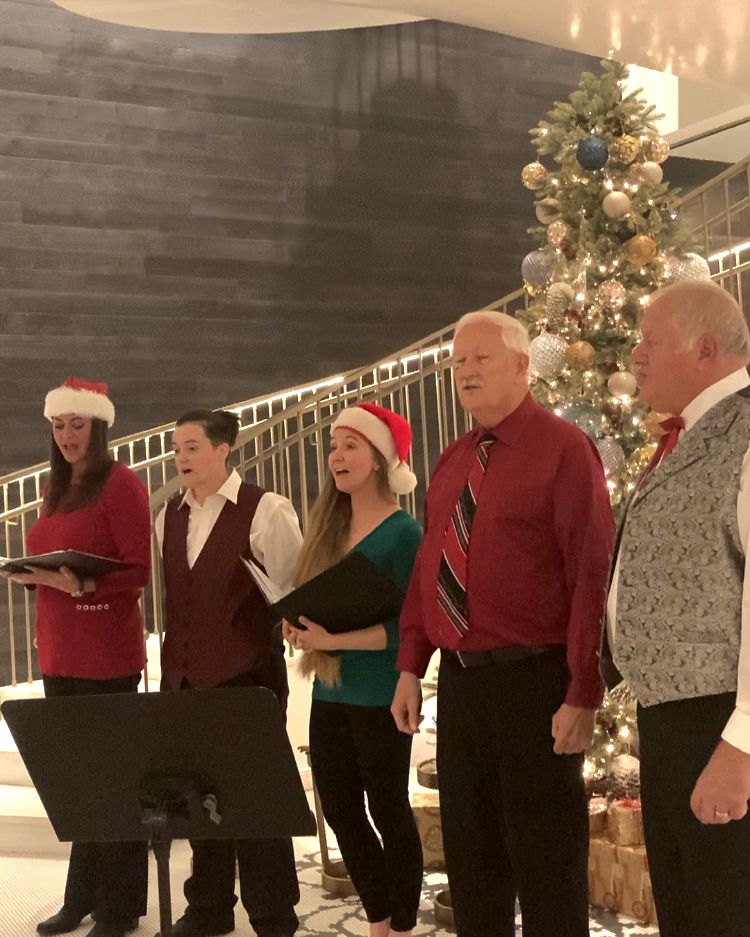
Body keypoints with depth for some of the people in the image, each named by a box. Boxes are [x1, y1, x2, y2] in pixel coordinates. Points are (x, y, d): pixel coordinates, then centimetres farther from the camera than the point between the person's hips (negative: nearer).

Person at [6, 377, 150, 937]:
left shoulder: (120, 484, -8)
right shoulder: (58, 489, 16)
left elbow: (138, 570, -13)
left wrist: (81, 584, -26)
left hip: (106, 653, -7)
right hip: (59, 651, 7)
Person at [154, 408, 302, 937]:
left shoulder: (265, 511, -9)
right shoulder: (169, 518, 10)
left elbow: (295, 594, -7)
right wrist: (172, 666, 13)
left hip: (247, 679, -6)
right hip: (186, 679, 6)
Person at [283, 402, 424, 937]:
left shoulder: (403, 532, -12)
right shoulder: (329, 526, 10)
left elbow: (410, 626, -17)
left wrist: (334, 640, -23)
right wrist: (301, 630, -4)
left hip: (380, 698, -7)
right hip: (329, 693, 8)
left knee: (388, 811, 5)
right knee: (341, 811, 14)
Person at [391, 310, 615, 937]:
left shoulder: (563, 449, -11)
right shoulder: (452, 462, 12)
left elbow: (592, 575, -15)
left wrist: (583, 695, -18)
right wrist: (411, 667, 9)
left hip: (533, 679, -7)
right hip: (459, 677, 7)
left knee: (544, 854, 4)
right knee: (469, 848, 17)